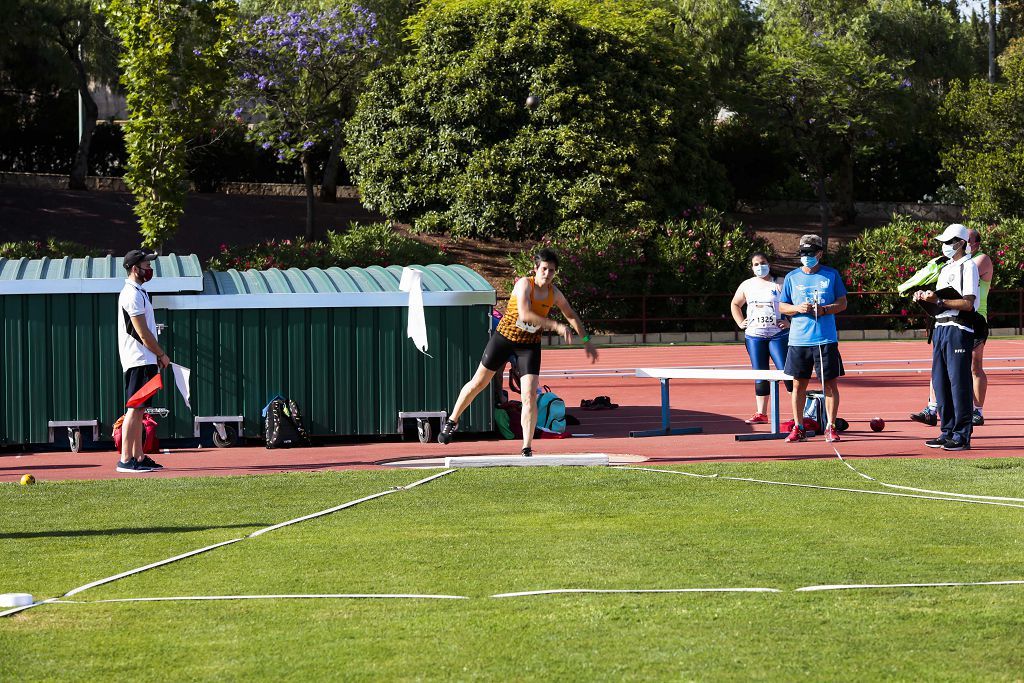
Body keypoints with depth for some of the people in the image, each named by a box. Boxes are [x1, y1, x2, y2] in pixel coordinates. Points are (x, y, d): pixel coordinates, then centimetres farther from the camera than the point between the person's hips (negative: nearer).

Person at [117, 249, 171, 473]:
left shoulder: (139, 292, 17)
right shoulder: (132, 295, -14)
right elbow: (143, 333, -17)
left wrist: (157, 356, 13)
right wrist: (162, 354, -8)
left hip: (145, 360, 10)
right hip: (138, 361, -10)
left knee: (139, 410, 11)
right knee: (134, 409, -10)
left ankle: (138, 456, 14)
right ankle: (125, 460, -11)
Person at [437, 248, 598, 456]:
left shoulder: (554, 294, -4)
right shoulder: (524, 284, -20)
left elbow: (572, 316, 12)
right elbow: (525, 315, -34)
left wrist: (586, 341, 12)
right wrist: (555, 326, -37)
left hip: (530, 345, 3)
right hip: (504, 337, -2)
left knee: (529, 397, -11)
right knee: (478, 383, 11)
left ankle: (527, 450, -5)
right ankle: (452, 421, 33)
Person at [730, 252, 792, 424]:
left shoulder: (780, 284, -2)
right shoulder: (746, 285, 13)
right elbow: (735, 304, 27)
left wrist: (790, 322, -11)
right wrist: (740, 322, 14)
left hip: (778, 334, -4)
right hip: (754, 336, 4)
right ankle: (761, 414, 12)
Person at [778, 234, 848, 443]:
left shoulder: (832, 275, 5)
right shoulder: (792, 277, 8)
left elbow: (842, 303, 5)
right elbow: (782, 307, 10)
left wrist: (823, 309, -12)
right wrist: (798, 308, -10)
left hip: (826, 338, -1)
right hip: (798, 338, 1)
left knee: (830, 383, 0)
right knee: (799, 384, 4)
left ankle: (830, 427, 7)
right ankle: (798, 428, 12)